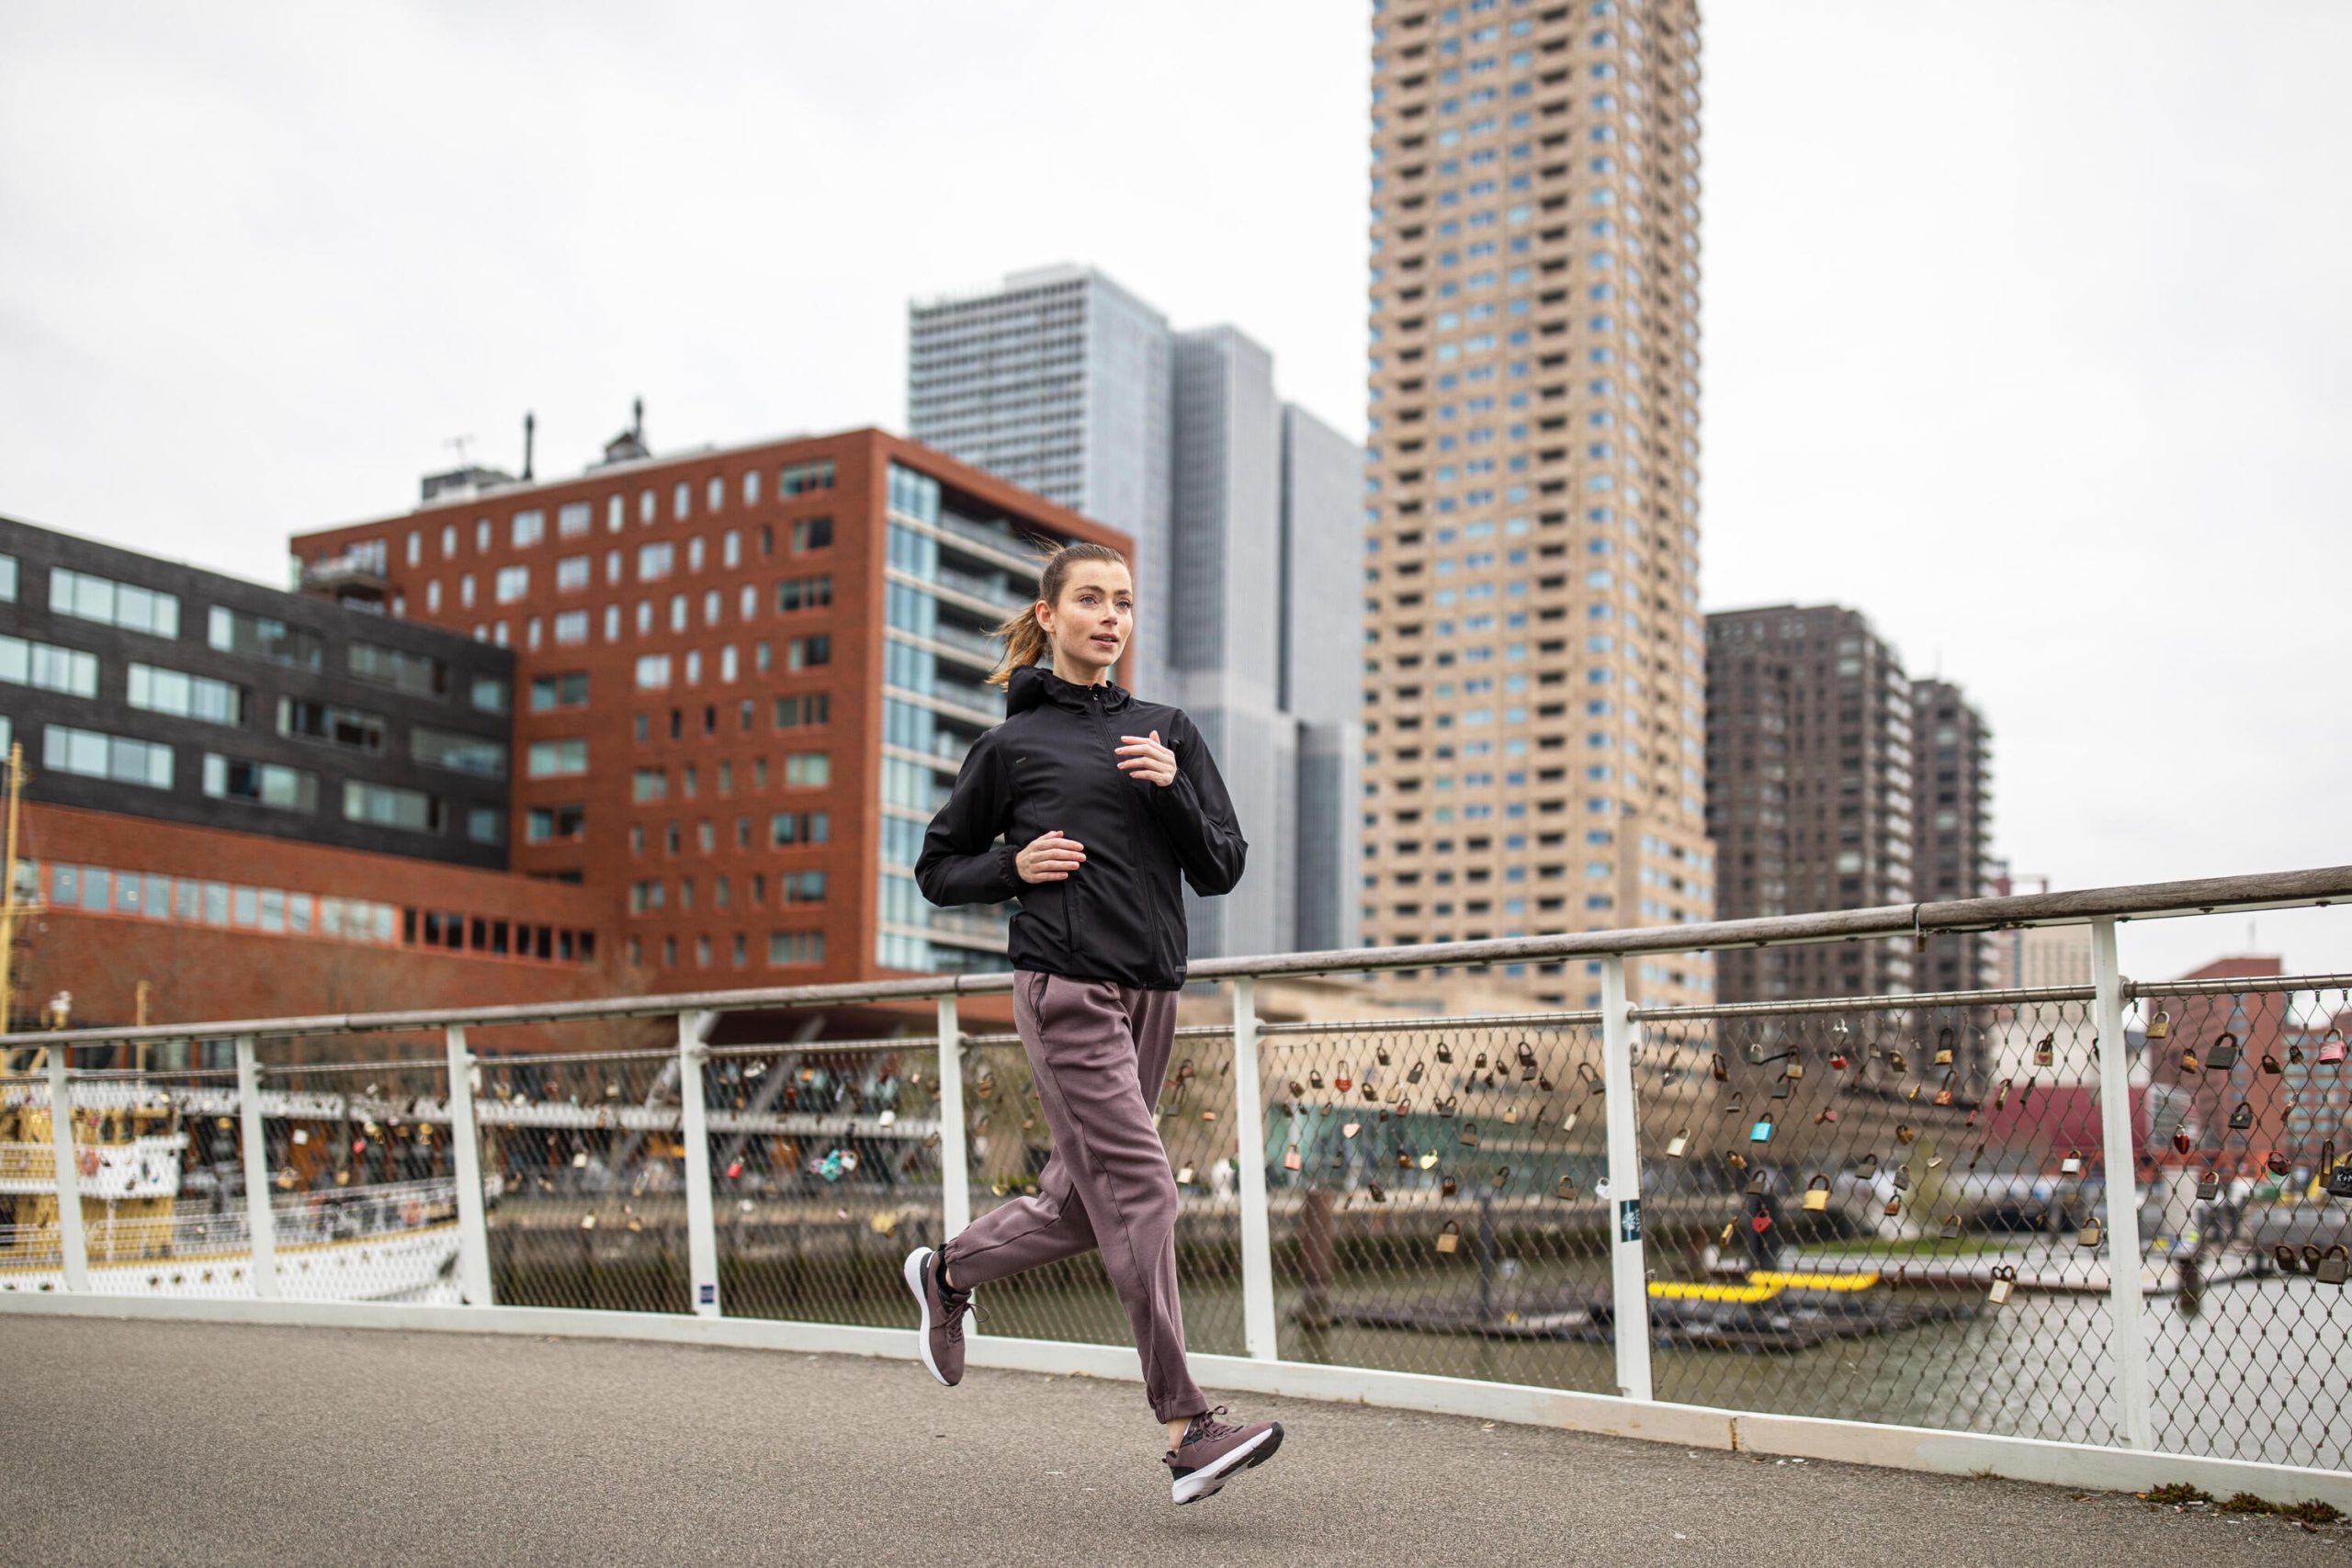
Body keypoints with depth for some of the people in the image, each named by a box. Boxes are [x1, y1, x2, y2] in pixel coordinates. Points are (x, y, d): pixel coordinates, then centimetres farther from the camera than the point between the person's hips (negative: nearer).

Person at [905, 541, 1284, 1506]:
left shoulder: (1167, 732, 13)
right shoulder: (1013, 744, 3)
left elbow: (1221, 871, 8)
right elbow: (937, 871, 10)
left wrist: (1173, 789, -8)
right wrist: (1017, 864, -8)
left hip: (1151, 993, 5)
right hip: (1067, 990, -5)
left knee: (1079, 1203, 12)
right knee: (1138, 1193, -12)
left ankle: (946, 1272, 39)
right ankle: (1188, 1432, -9)